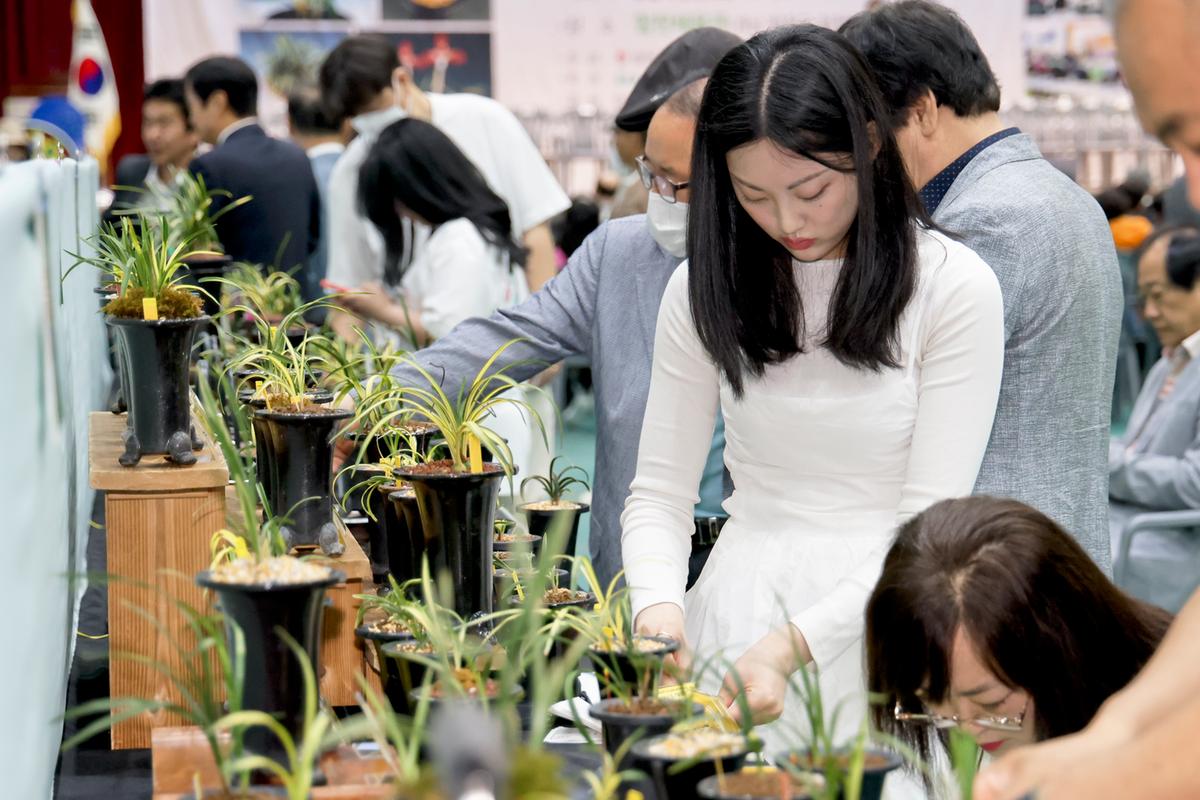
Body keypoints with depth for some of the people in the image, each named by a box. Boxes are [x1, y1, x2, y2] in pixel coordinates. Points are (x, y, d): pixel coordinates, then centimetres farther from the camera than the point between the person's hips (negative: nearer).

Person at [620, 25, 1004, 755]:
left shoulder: (955, 288, -6)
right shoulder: (706, 287, 4)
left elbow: (929, 523, -10)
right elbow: (659, 492, 5)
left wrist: (790, 646, -21)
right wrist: (659, 609, -15)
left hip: (878, 617, -2)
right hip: (737, 606, 3)